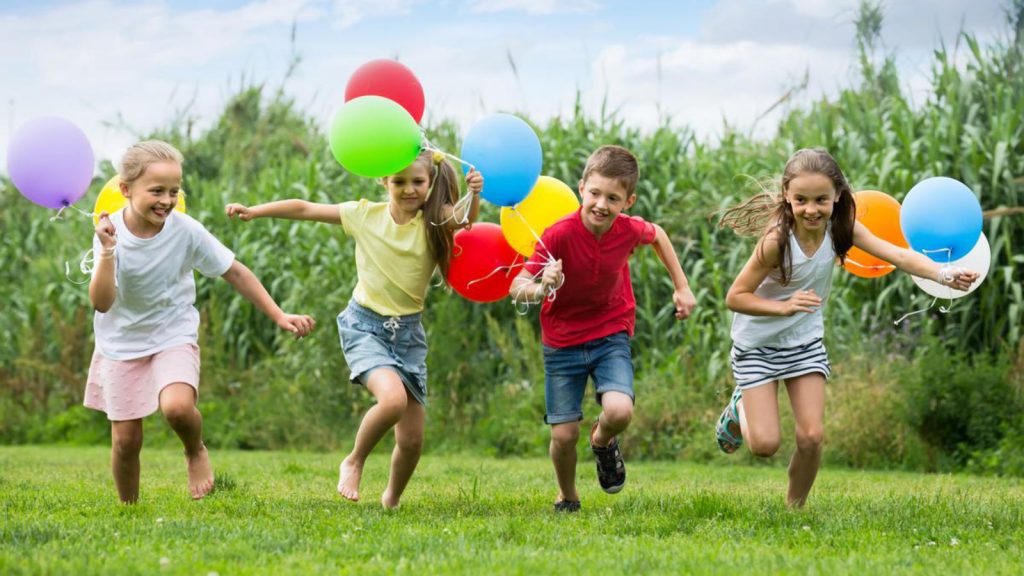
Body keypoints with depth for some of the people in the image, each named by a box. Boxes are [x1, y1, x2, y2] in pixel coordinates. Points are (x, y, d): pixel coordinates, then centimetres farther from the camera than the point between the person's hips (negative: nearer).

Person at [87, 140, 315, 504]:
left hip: (173, 337, -1)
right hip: (121, 341, 1)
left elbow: (235, 273, -6)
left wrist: (279, 317, -8)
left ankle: (196, 453, 5)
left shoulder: (185, 231, -17)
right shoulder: (111, 232, -18)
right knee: (125, 439, 1)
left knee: (177, 406, -29)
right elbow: (102, 303, -26)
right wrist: (108, 253, -39)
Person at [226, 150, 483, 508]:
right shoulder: (365, 215, -3)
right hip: (365, 326, -2)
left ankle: (391, 501, 31)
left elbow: (465, 217, -26)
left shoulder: (434, 222, -6)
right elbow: (305, 209, 2)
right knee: (393, 398, -31)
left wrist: (475, 194, -46)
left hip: (408, 333, 2)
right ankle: (353, 463, -4)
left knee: (412, 439, 1)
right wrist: (255, 211, -2)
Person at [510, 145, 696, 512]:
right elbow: (516, 287, -26)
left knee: (619, 411, -24)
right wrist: (540, 289, -48)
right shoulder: (559, 235, -24)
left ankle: (602, 440, 14)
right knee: (564, 434, -3)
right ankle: (566, 496, 29)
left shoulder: (629, 230, -14)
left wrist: (682, 287, 12)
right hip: (563, 341, -1)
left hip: (611, 335, 1)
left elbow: (657, 234, 11)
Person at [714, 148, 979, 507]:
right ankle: (740, 409, 29)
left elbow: (898, 255, -25)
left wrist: (944, 274, -42)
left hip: (805, 343, 4)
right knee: (764, 444, -5)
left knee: (811, 438, -5)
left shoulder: (841, 228, -15)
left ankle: (795, 506, 20)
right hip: (757, 344, -4)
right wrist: (785, 307, -35)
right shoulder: (777, 240, -28)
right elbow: (735, 297, -21)